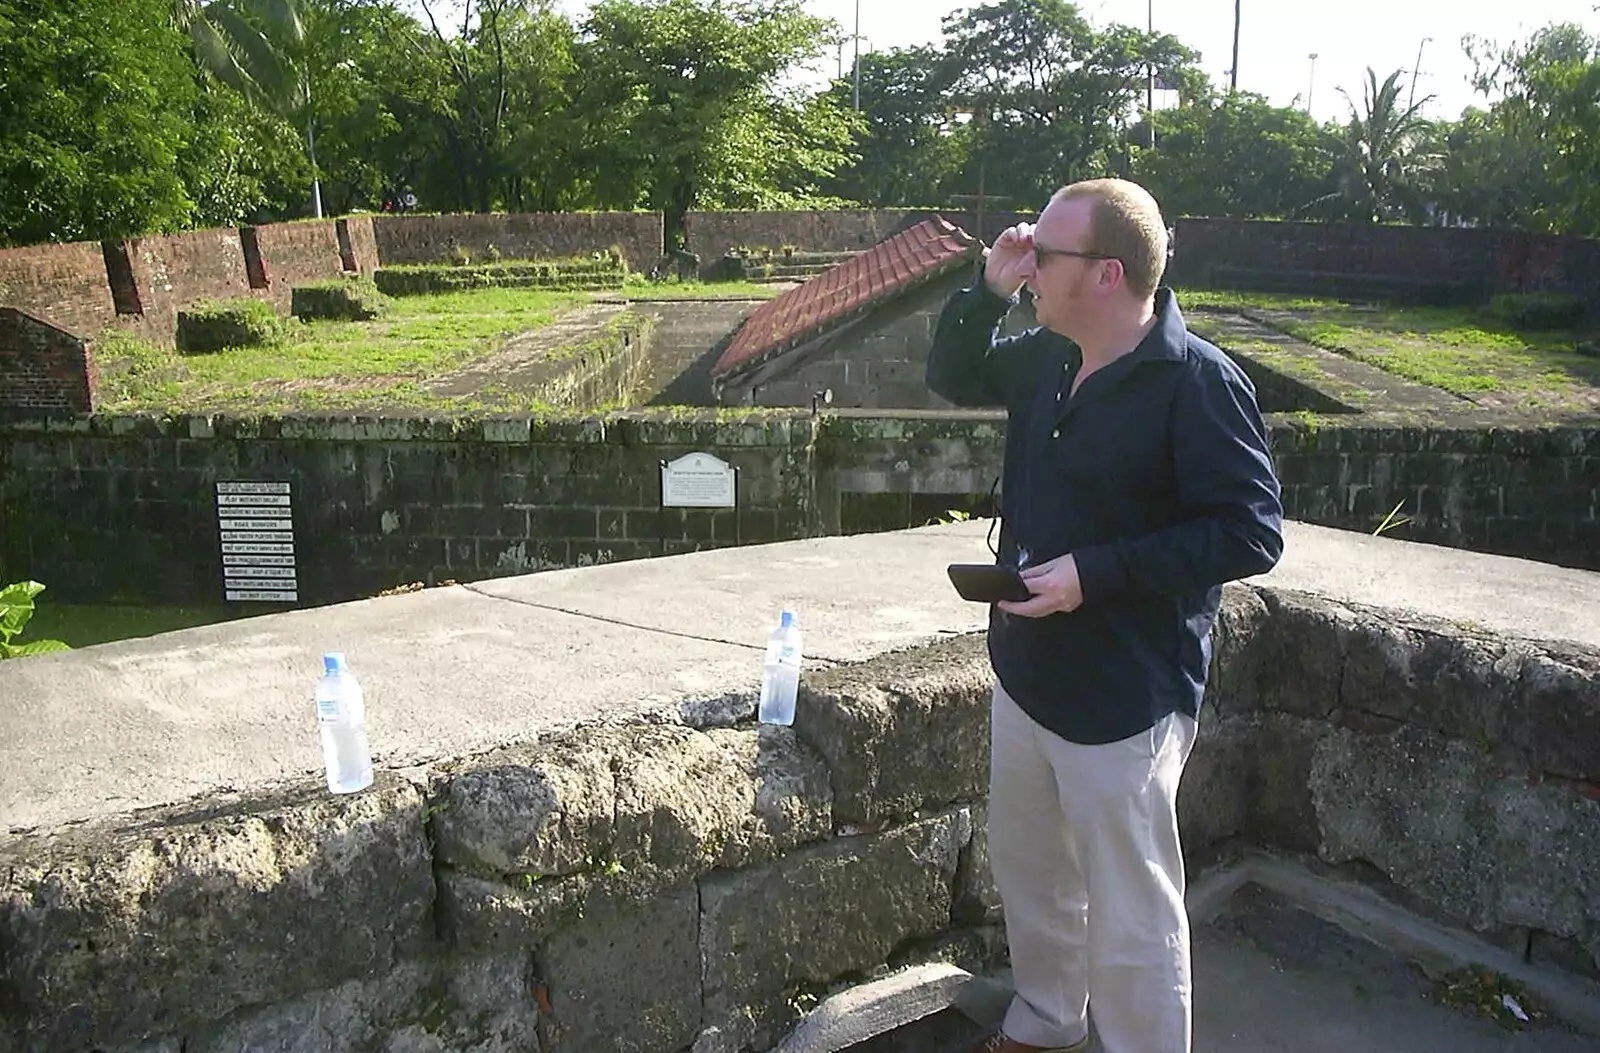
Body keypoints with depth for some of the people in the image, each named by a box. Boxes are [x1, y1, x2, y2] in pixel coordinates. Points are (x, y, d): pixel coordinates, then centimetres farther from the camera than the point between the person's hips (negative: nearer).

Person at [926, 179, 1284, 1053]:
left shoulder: (1198, 383, -19)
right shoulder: (1047, 358, 4)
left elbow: (1251, 534, -20)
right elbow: (952, 378, 19)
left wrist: (1094, 572, -25)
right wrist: (987, 291, 0)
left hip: (1124, 702, -8)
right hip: (1025, 674, 8)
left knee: (1129, 920, 6)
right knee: (1028, 874, 25)